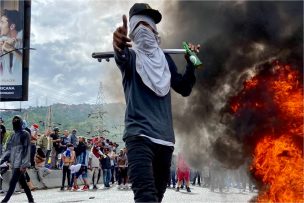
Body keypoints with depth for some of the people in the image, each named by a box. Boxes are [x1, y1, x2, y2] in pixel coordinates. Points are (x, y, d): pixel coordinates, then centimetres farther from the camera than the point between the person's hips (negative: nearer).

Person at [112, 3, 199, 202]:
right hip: (140, 135, -6)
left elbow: (184, 88, 18)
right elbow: (121, 57, -23)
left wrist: (191, 63, 4)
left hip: (165, 137, 6)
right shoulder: (131, 55, 3)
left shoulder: (164, 59, 18)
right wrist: (119, 46, -47)